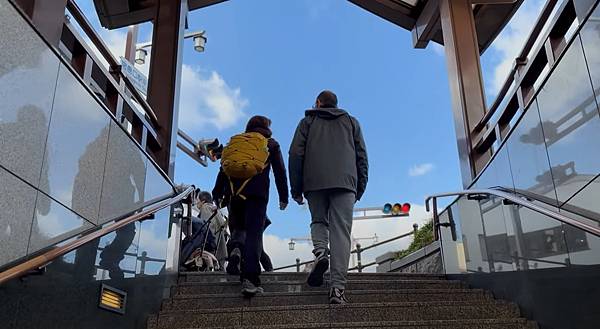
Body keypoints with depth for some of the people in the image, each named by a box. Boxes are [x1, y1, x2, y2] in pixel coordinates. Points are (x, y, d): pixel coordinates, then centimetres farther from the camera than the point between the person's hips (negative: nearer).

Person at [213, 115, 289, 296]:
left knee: (237, 227, 18)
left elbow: (224, 168, 15)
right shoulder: (271, 144, 18)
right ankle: (250, 278, -19)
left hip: (234, 192, 2)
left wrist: (217, 193, 12)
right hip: (258, 192, -2)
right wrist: (284, 196, 10)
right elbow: (280, 171, 10)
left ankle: (236, 248, -16)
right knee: (254, 234, -6)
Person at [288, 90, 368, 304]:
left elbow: (295, 154, 7)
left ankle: (320, 251, -12)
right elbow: (362, 156, 15)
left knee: (319, 221, 19)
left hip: (314, 182, 0)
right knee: (341, 232, -4)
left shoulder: (308, 121, 20)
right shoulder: (351, 122, 25)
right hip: (345, 182, 0)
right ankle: (338, 288, -14)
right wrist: (360, 188, 14)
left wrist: (296, 189, 7)